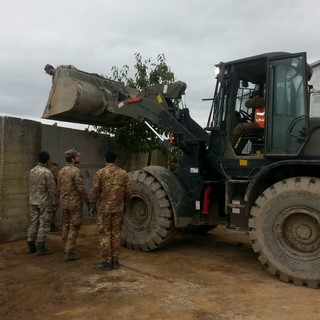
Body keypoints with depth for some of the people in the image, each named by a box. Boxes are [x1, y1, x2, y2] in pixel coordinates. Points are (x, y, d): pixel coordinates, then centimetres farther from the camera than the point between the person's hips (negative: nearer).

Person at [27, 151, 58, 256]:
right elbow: (52, 189, -15)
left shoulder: (32, 171, 6)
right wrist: (55, 202, -7)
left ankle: (30, 246, 20)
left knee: (33, 223, 13)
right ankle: (41, 248, 4)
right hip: (45, 202, -7)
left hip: (33, 201, 7)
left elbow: (31, 187, 12)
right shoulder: (47, 172, -15)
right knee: (43, 225, 0)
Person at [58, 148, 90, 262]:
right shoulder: (76, 171, -17)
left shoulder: (61, 171, 7)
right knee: (74, 228, -1)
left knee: (66, 226, 13)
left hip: (64, 203, 8)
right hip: (75, 203, -7)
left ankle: (68, 250, 21)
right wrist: (88, 202, -9)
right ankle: (68, 253, 1)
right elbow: (81, 189, -18)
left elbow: (59, 188, 11)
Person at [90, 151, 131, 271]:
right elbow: (128, 192, 4)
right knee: (116, 233, 10)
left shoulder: (100, 173, -7)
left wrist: (93, 206, 6)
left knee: (105, 234, 4)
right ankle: (115, 261, 16)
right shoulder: (123, 173, 2)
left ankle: (106, 262, 9)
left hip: (104, 208, -3)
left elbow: (94, 192, -7)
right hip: (118, 208, 3)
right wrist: (125, 205, 18)